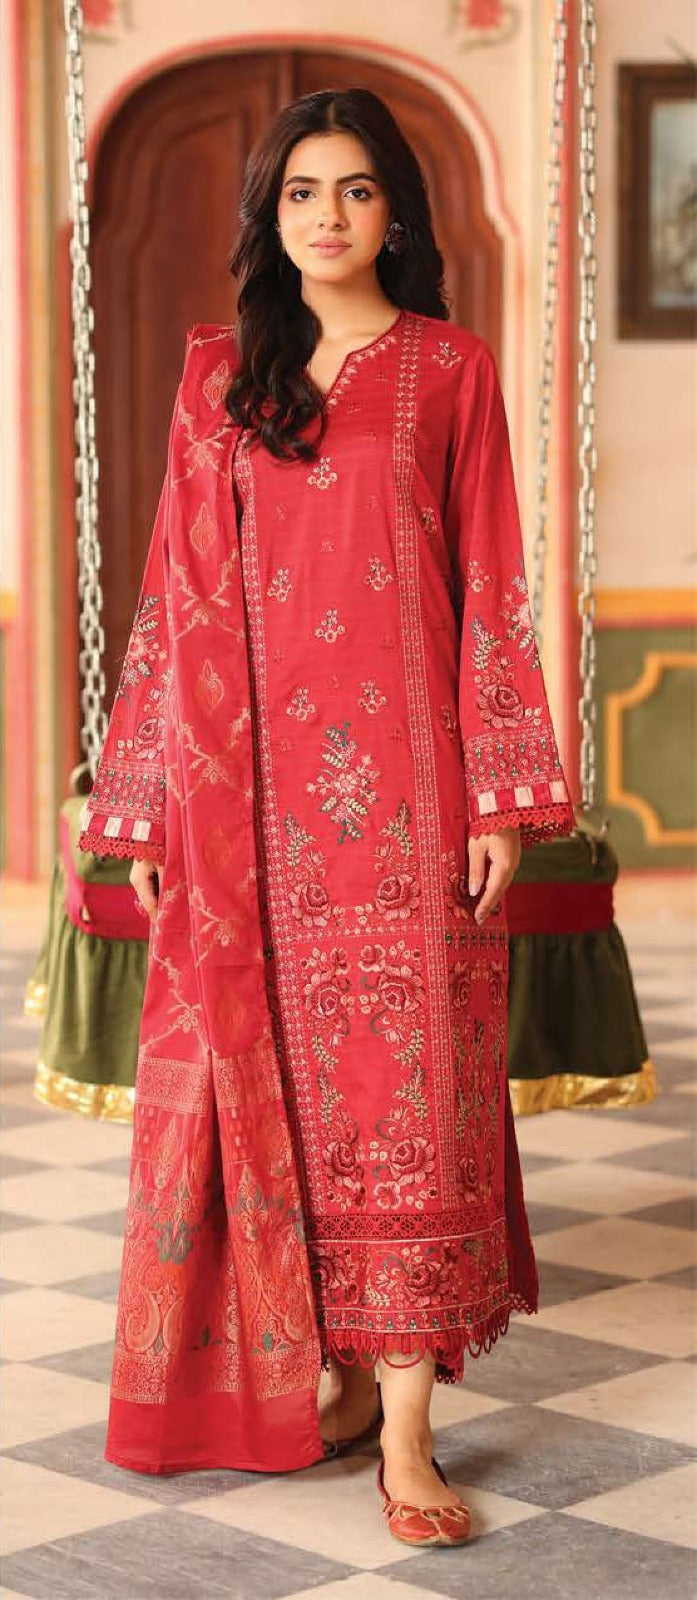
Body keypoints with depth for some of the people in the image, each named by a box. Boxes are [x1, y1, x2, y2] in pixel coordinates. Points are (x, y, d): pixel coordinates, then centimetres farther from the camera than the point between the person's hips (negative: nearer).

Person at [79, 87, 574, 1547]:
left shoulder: (449, 371, 6)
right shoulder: (219, 375, 12)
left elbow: (490, 590, 3)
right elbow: (181, 593, 10)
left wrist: (500, 799, -5)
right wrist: (145, 803, 5)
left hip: (402, 778, -2)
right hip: (252, 785, 2)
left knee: (407, 1085, -4)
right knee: (276, 1080, 5)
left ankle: (405, 1429, -1)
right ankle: (336, 1374, 18)